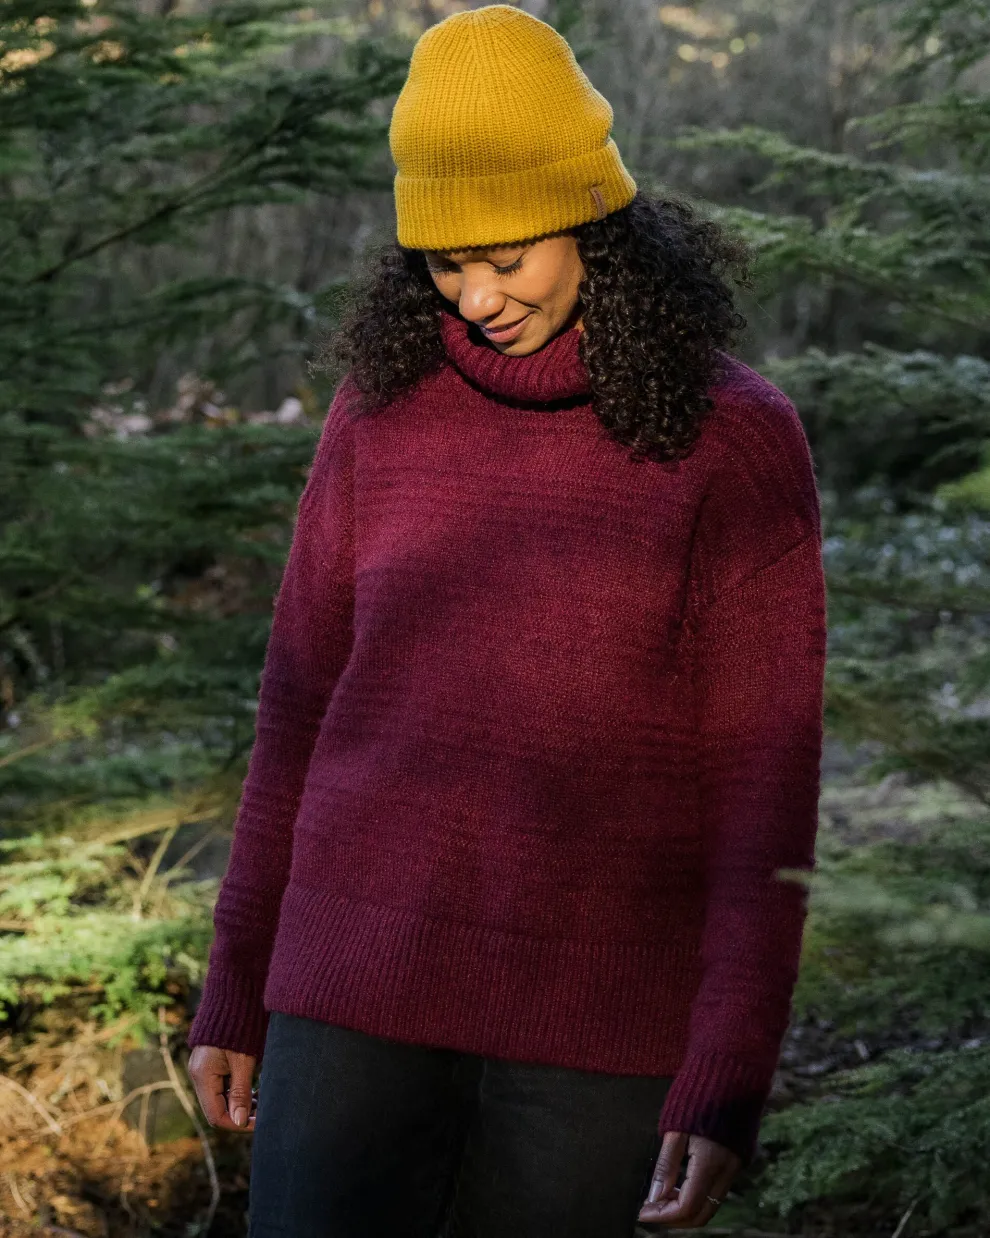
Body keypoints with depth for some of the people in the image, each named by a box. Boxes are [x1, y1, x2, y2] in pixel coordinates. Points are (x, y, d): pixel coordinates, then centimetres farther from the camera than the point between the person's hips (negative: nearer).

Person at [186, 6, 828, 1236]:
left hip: (597, 1001, -2)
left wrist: (727, 1091, -15)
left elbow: (765, 781, -9)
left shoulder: (738, 439, -8)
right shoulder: (386, 406, 2)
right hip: (369, 973, 2)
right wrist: (235, 991, 10)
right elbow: (305, 706, 9)